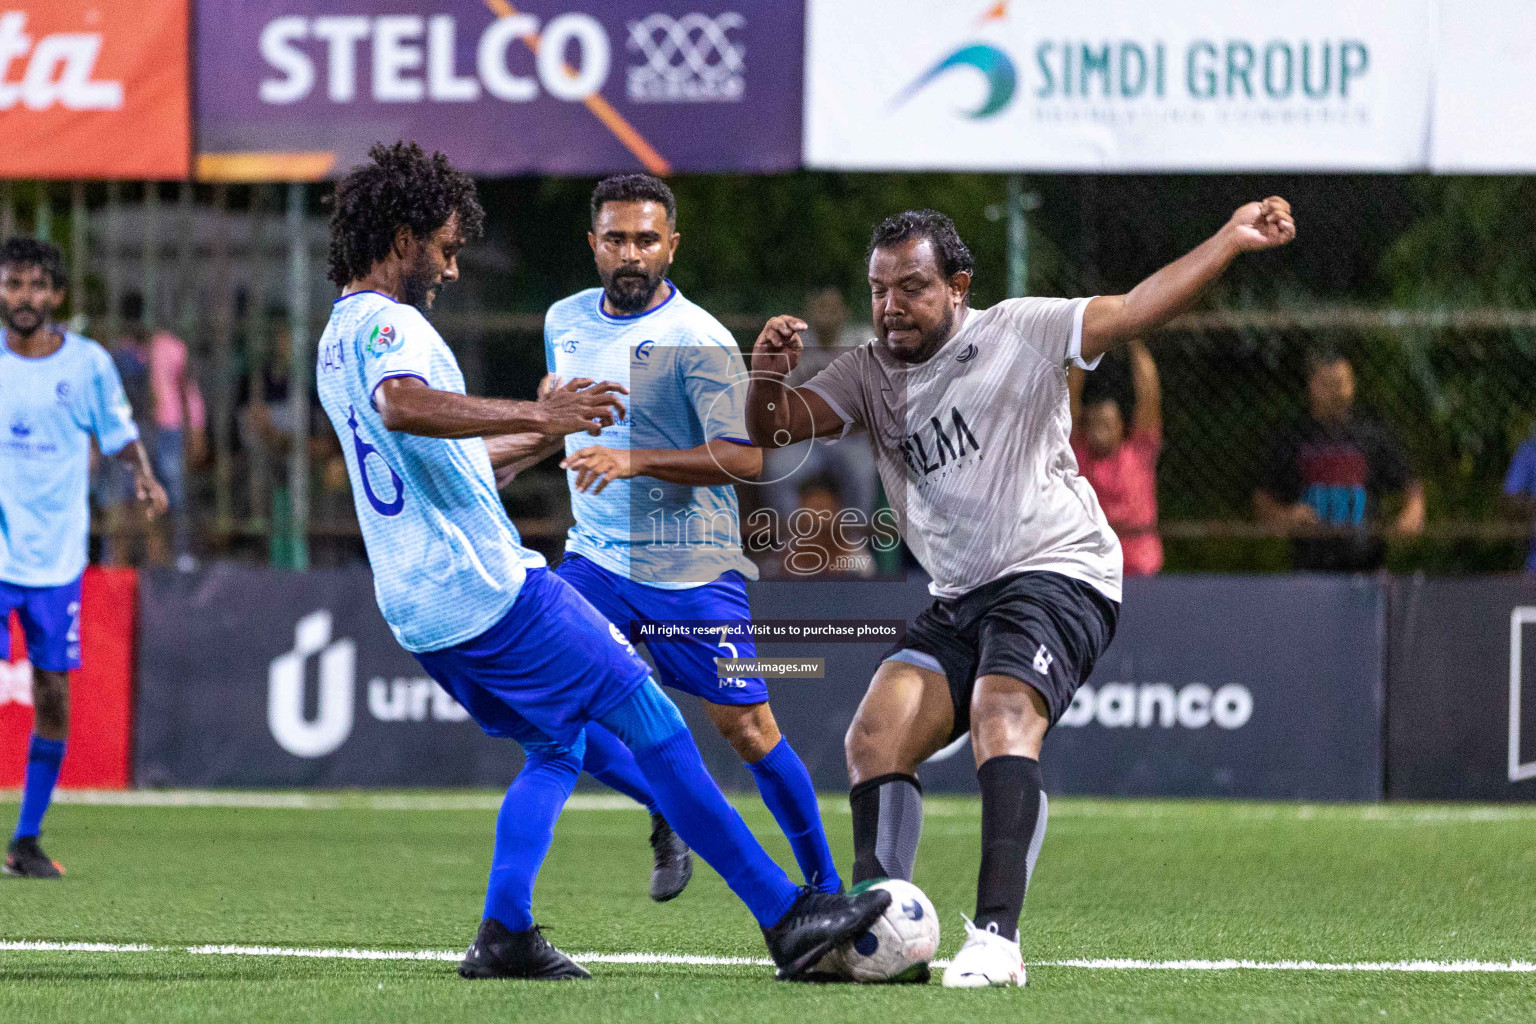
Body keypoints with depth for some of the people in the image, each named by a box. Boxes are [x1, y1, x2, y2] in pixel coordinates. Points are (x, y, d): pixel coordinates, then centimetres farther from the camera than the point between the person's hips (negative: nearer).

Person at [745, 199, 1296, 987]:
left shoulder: (1018, 334, -2)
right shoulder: (869, 373, 12)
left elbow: (1131, 312, -7)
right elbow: (774, 430, 2)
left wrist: (1230, 242, -16)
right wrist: (766, 376, -21)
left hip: (1055, 575, -6)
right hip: (957, 600, 7)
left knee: (1001, 718, -29)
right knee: (875, 736, -10)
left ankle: (996, 936, -39)